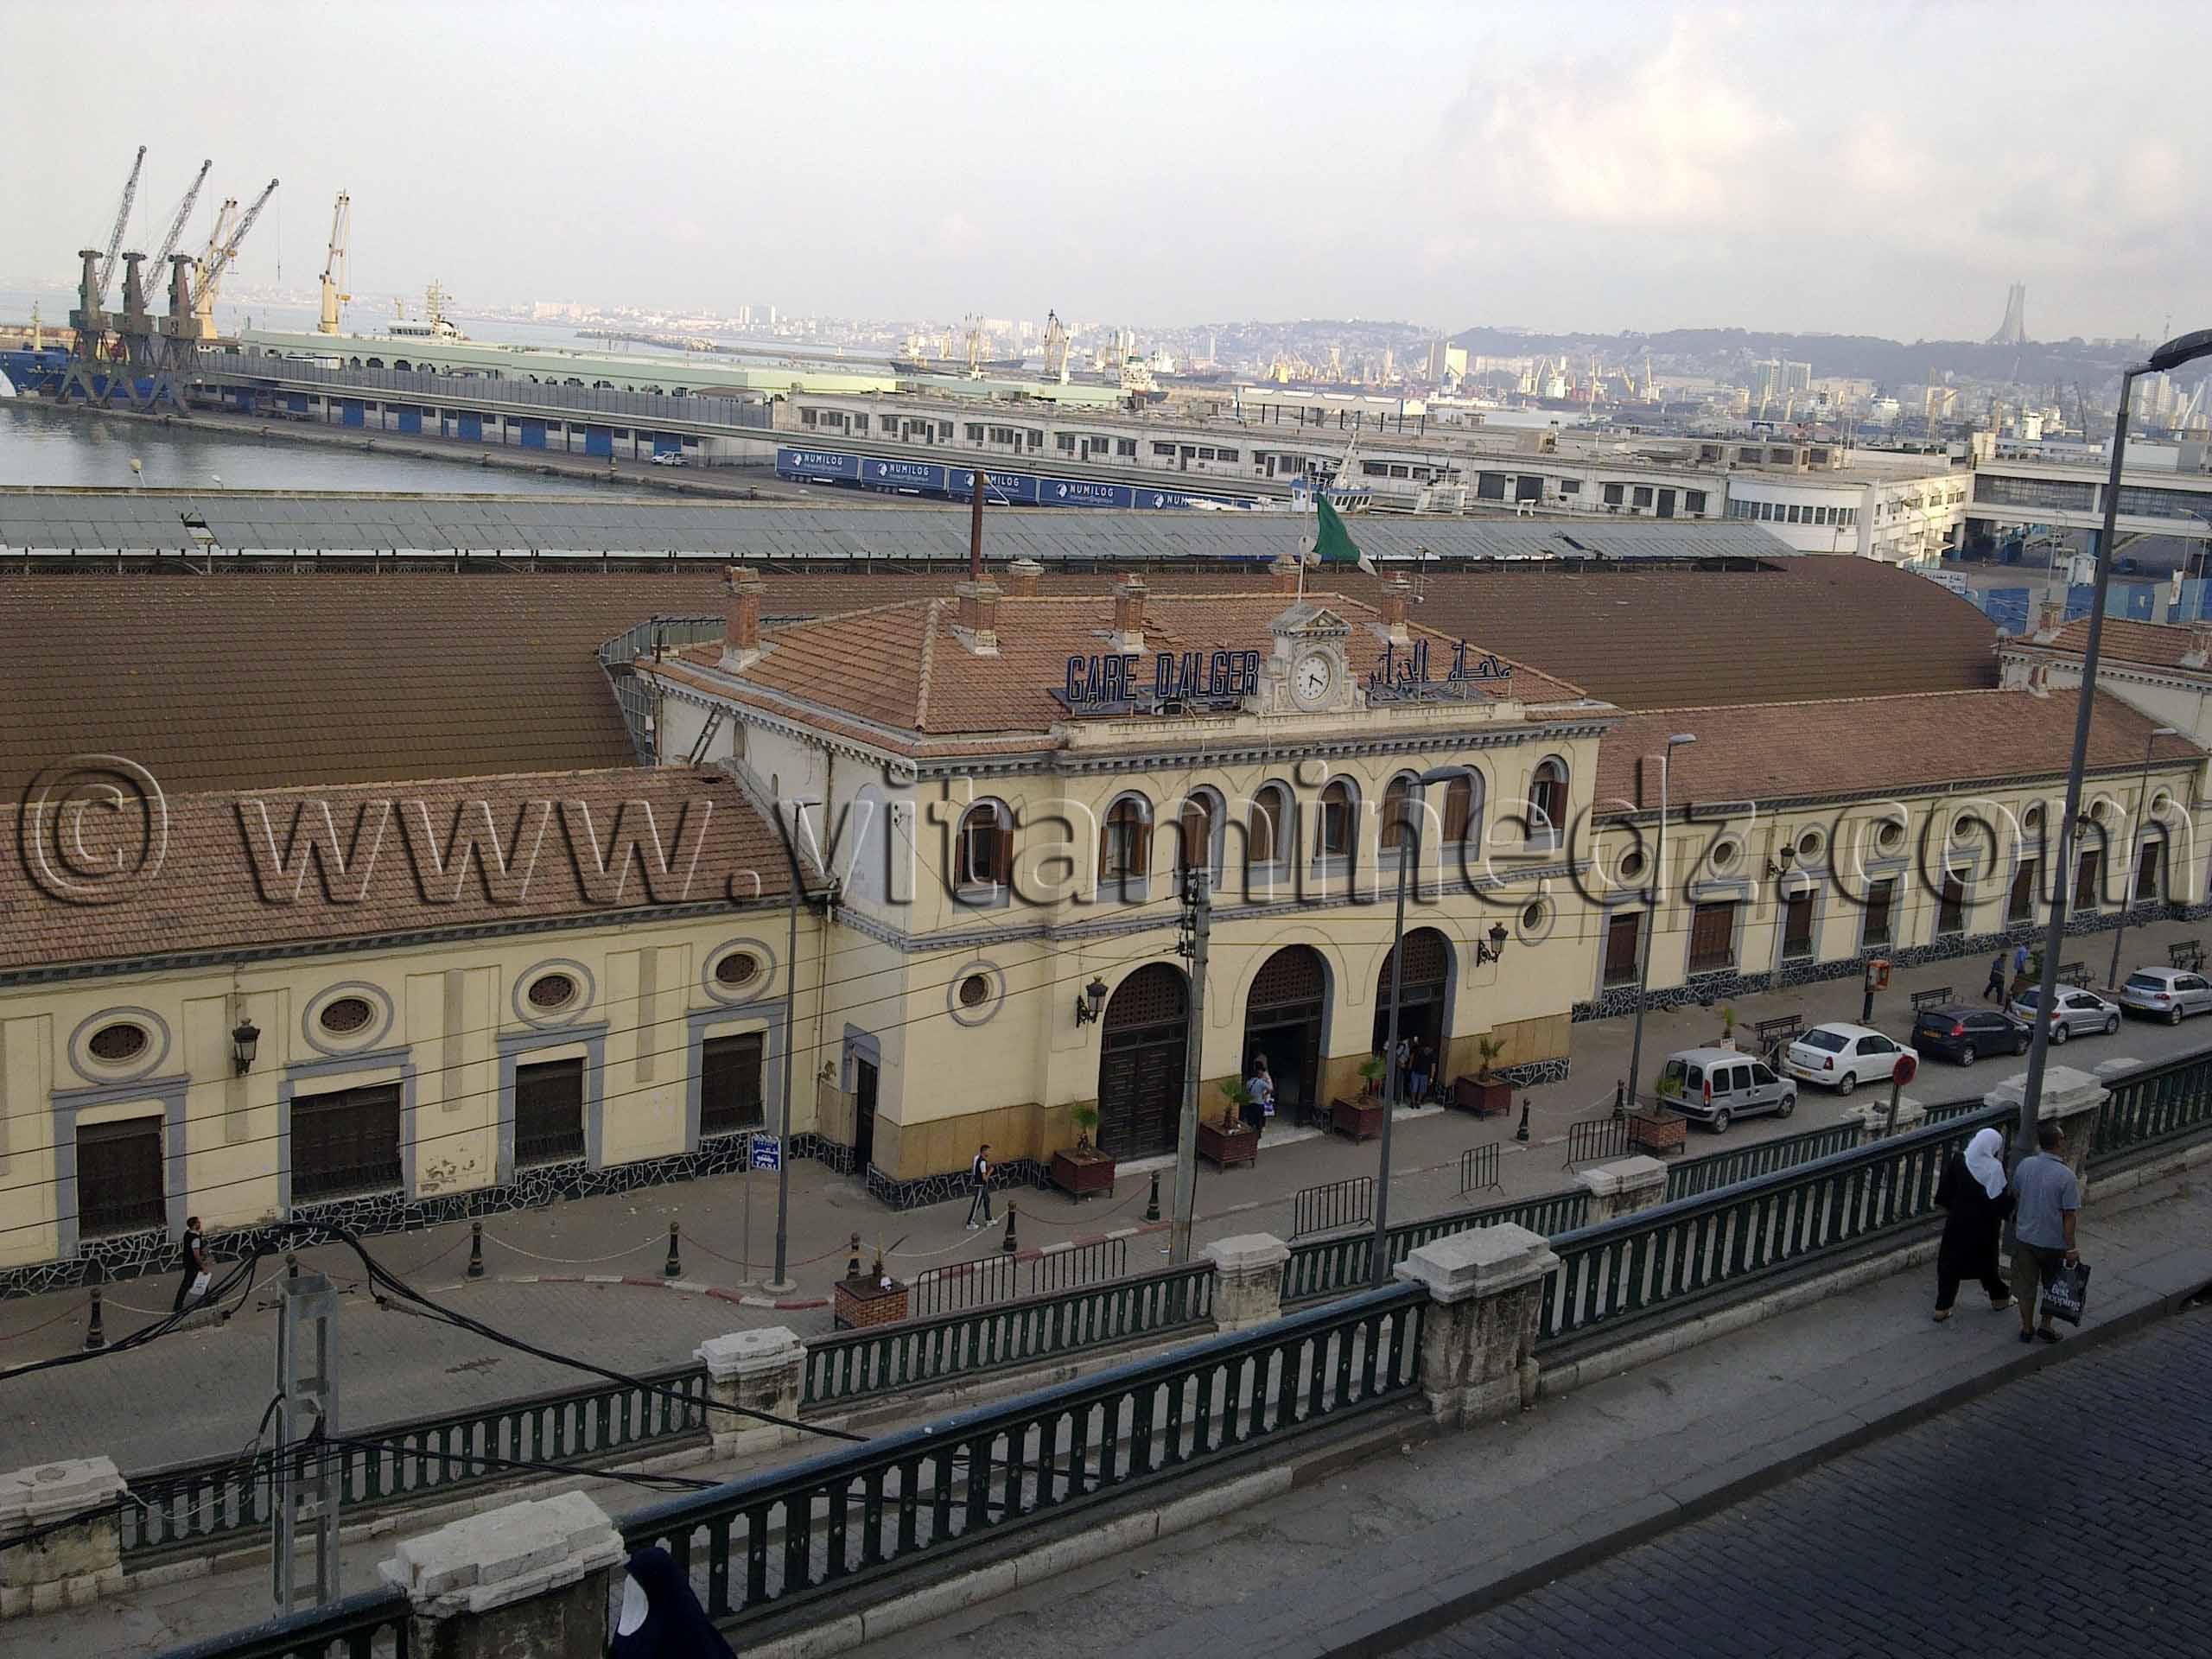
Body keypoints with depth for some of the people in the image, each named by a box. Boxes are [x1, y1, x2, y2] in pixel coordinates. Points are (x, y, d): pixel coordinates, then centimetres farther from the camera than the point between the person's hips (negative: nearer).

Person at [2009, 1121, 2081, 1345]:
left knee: (2027, 1286, 14)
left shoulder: (2025, 1165, -7)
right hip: (2053, 1242, -3)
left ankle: (2027, 1329, 25)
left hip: (2025, 1236, 3)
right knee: (2053, 1286, 19)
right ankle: (2046, 1326, 22)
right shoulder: (2066, 1177, -20)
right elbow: (2069, 1216, -17)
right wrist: (2071, 1249, -9)